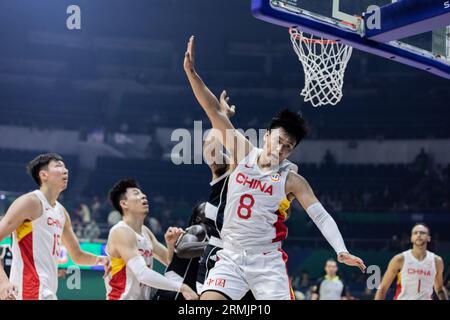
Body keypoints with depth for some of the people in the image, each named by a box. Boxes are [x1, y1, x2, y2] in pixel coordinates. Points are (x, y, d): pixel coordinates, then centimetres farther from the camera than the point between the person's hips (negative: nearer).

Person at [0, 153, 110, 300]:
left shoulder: (62, 212, 19)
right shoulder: (31, 202, -7)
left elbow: (77, 256, 28)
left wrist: (98, 259, 5)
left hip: (48, 292, 9)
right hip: (32, 291, -9)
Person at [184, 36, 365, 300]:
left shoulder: (291, 179, -4)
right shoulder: (244, 153, 1)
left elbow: (321, 216, -9)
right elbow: (214, 110, -4)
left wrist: (342, 251, -25)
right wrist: (191, 72, -13)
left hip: (267, 260, -1)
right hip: (231, 256, 2)